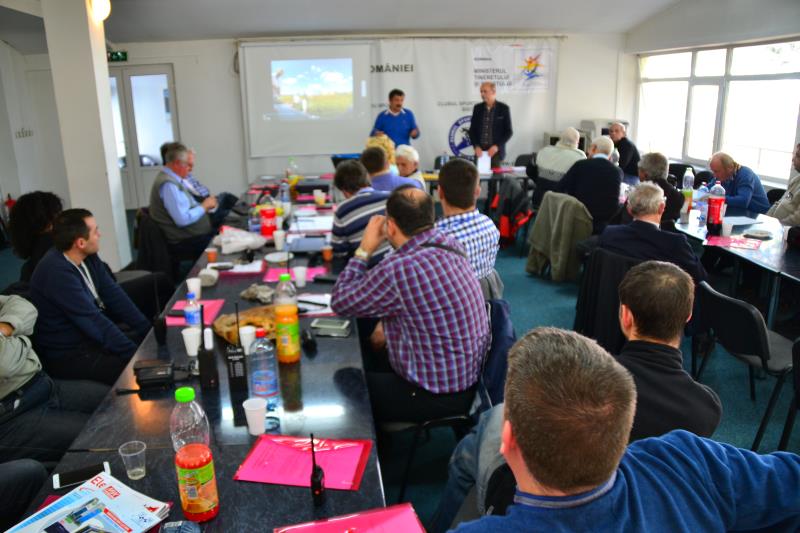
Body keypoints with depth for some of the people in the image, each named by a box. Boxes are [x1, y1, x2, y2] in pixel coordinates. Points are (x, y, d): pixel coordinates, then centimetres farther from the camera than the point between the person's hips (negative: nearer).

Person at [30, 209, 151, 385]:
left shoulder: (87, 256, -3)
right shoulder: (57, 272, -26)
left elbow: (113, 294, 1)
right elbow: (93, 321, -26)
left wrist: (148, 330, -5)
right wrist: (137, 354, -24)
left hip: (92, 336, 8)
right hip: (69, 356, -8)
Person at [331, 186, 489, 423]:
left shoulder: (397, 269, -30)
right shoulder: (449, 244, -4)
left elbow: (340, 302, -13)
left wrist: (364, 249, -8)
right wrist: (388, 325, 8)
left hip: (441, 395, -8)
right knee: (365, 361, 21)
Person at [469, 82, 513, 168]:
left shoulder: (504, 108, -1)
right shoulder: (477, 108, 8)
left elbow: (509, 131, -1)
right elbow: (472, 130, 10)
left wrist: (497, 146, -13)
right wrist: (476, 146, -5)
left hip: (496, 151, -2)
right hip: (480, 151, 3)